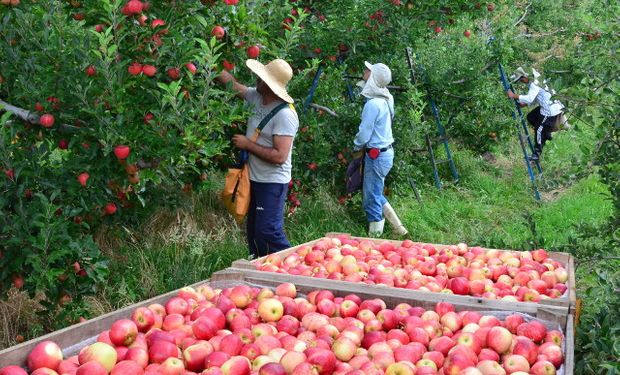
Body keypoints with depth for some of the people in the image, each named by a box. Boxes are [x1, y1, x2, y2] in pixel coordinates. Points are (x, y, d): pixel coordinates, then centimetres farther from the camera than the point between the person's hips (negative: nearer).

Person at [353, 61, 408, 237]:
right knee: (375, 193, 21)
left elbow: (364, 134, -16)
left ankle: (374, 237, 12)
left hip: (376, 155, -9)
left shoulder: (373, 104, -21)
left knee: (372, 198, 2)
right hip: (385, 151, 9)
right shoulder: (385, 99, 4)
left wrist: (356, 146, 0)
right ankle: (397, 227, 27)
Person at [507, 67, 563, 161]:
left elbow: (529, 98, -36)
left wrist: (514, 96, -33)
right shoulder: (534, 82, 8)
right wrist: (524, 104, 3)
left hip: (551, 111, -10)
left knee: (539, 130, -2)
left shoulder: (535, 84, -23)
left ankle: (537, 153, 8)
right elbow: (534, 98, 16)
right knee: (531, 117, 18)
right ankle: (546, 133, 27)